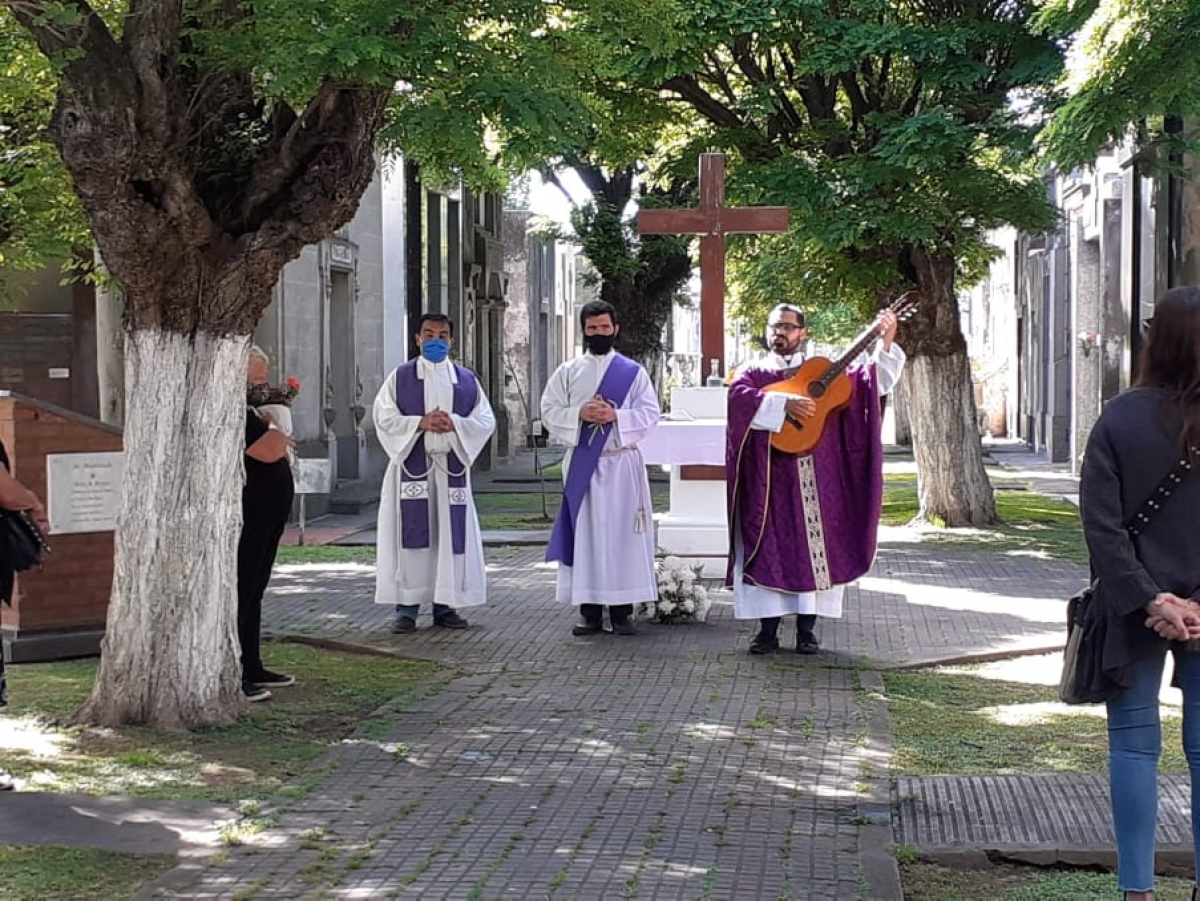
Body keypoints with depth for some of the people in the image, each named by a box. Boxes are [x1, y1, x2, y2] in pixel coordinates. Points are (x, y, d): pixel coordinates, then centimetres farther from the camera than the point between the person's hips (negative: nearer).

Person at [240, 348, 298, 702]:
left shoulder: (245, 408, 17)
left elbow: (275, 447, 21)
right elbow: (269, 450, -25)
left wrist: (276, 434, 2)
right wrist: (275, 429, -6)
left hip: (266, 519, 11)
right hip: (247, 522, -11)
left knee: (253, 593, 15)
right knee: (239, 594, -8)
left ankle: (252, 668, 24)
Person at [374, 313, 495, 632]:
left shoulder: (466, 379, 12)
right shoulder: (400, 377, 7)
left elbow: (486, 421, 5)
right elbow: (384, 418, -2)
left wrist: (454, 423, -12)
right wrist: (421, 423, -15)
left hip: (451, 467, 2)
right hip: (412, 466, -2)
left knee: (451, 534, 1)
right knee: (411, 533, -4)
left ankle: (445, 605, 8)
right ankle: (406, 608, -1)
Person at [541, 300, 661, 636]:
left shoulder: (633, 372, 6)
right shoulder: (568, 372, 9)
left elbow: (650, 413, 0)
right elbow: (549, 411, 4)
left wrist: (616, 416, -15)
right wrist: (579, 414, -13)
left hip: (622, 466, -1)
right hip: (581, 465, 1)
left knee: (621, 535, -1)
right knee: (584, 535, 0)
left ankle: (622, 611, 4)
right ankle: (590, 611, 5)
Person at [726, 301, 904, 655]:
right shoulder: (754, 373, 12)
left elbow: (874, 380, 5)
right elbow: (739, 396, -11)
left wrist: (886, 344, -11)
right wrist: (784, 404, -23)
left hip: (815, 480, 1)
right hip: (769, 480, -1)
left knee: (814, 547, -1)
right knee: (768, 549, -3)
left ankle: (806, 630, 6)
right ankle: (768, 631, 3)